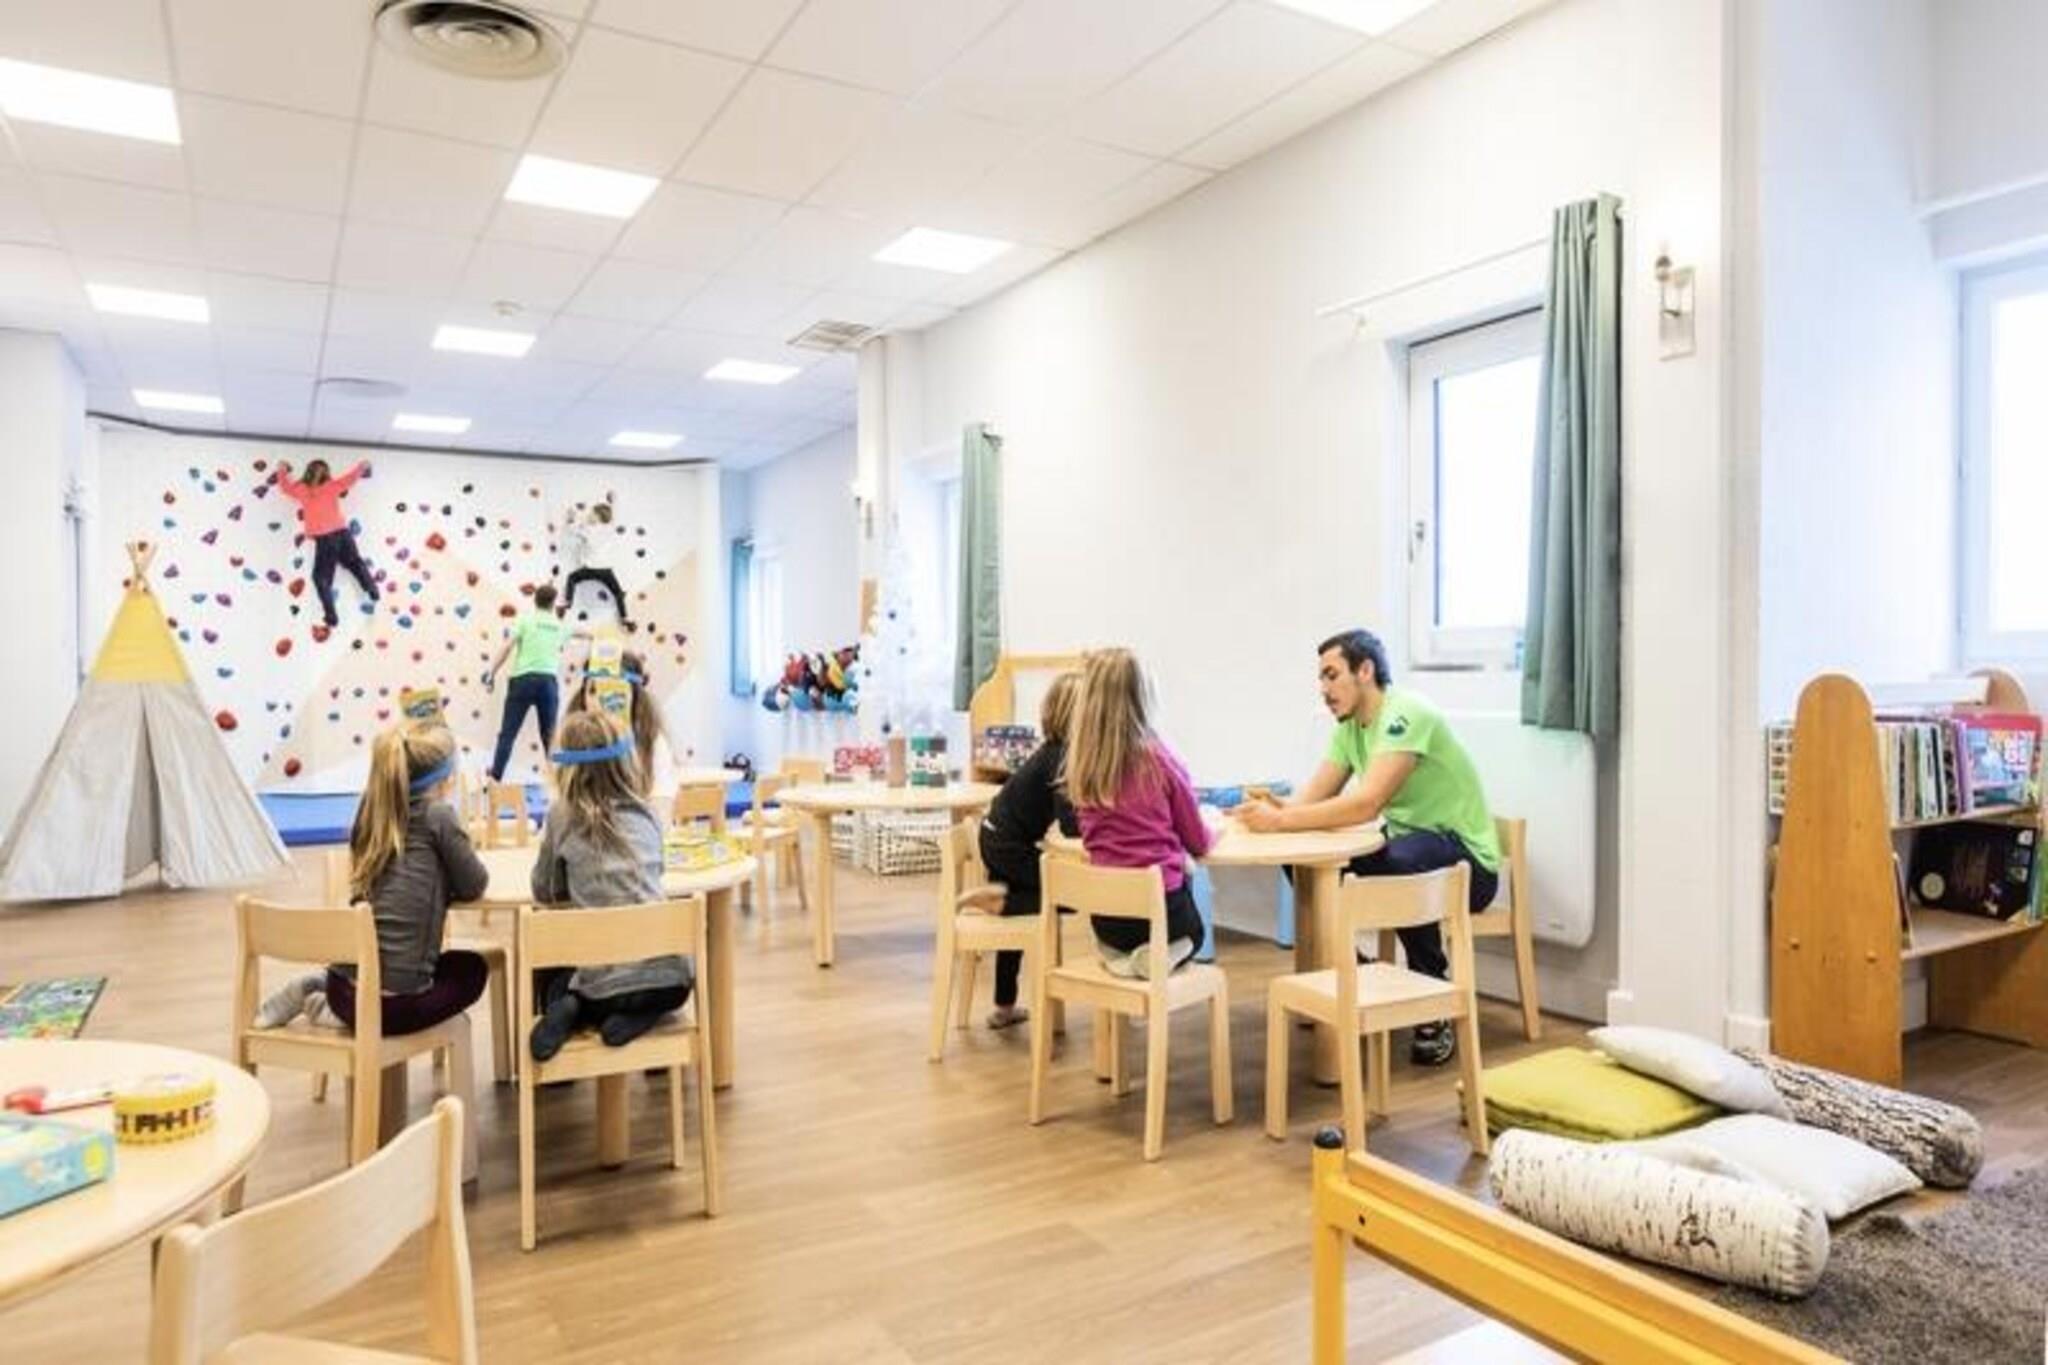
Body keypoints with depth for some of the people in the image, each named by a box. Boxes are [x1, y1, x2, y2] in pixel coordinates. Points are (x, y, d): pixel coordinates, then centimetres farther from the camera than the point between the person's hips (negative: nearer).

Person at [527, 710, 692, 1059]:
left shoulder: (562, 815, 0)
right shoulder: (647, 814, 7)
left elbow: (544, 890, 10)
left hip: (602, 980, -1)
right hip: (669, 976, 1)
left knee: (547, 972, 33)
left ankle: (566, 1010, 3)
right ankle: (637, 1016, 8)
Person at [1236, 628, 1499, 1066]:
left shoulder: (1405, 715, -23)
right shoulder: (1348, 727, 4)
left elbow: (1366, 804, -35)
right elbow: (1311, 800, -4)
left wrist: (1279, 821, -36)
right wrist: (1273, 808, -25)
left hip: (1466, 863, -8)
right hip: (1407, 843, 8)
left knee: (1400, 860, -39)